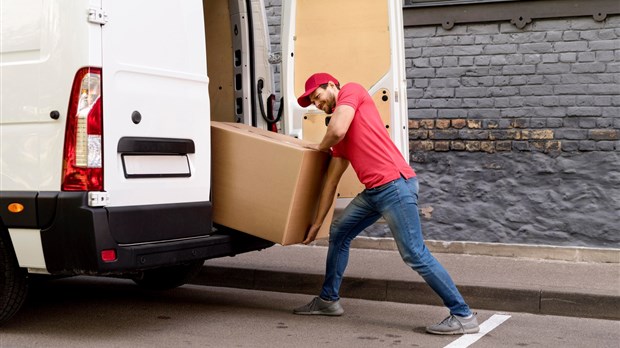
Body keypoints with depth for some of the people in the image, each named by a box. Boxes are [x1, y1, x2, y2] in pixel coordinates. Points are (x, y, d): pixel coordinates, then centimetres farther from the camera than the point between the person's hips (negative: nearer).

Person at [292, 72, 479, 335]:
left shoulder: (351, 91, 2)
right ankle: (328, 300, 32)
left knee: (414, 254, -9)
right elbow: (332, 179, 23)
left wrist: (321, 147, 8)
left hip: (395, 185, -9)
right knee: (338, 233, 18)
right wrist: (317, 223, 22)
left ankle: (463, 316, -2)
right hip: (374, 192, 10)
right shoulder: (338, 135, 23)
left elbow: (338, 130, -15)